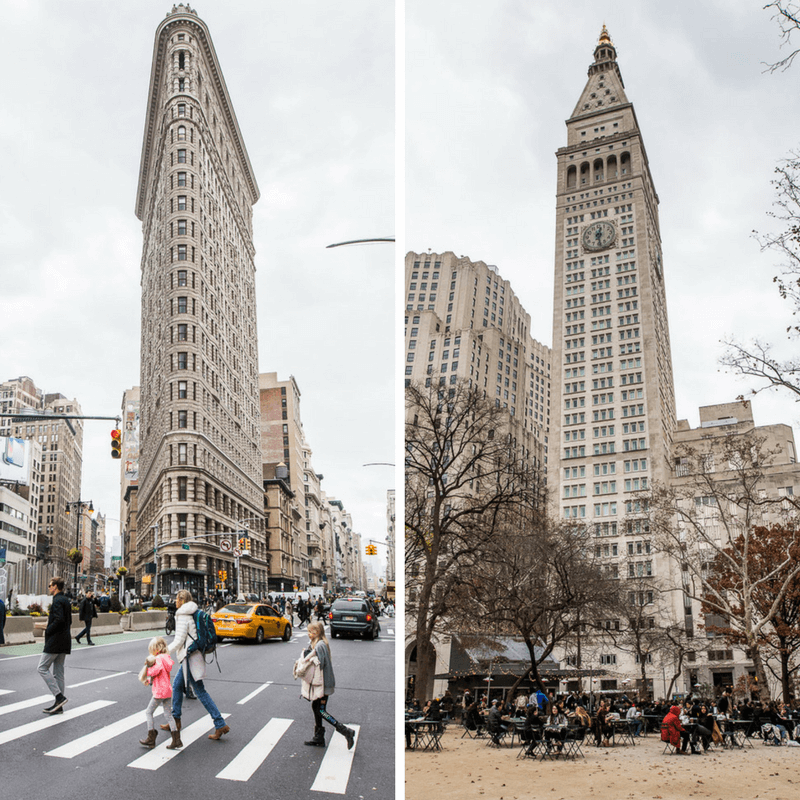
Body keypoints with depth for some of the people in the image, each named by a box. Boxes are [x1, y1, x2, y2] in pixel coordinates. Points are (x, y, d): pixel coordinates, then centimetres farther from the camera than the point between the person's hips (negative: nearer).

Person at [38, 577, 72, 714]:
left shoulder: (57, 601, -14)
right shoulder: (65, 600, 16)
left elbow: (59, 620, -26)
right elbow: (69, 621, 20)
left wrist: (48, 631, -13)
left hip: (55, 641, -9)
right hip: (64, 642, 9)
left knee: (42, 668, -2)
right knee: (58, 672, 11)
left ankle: (59, 696, -9)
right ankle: (59, 706, 12)